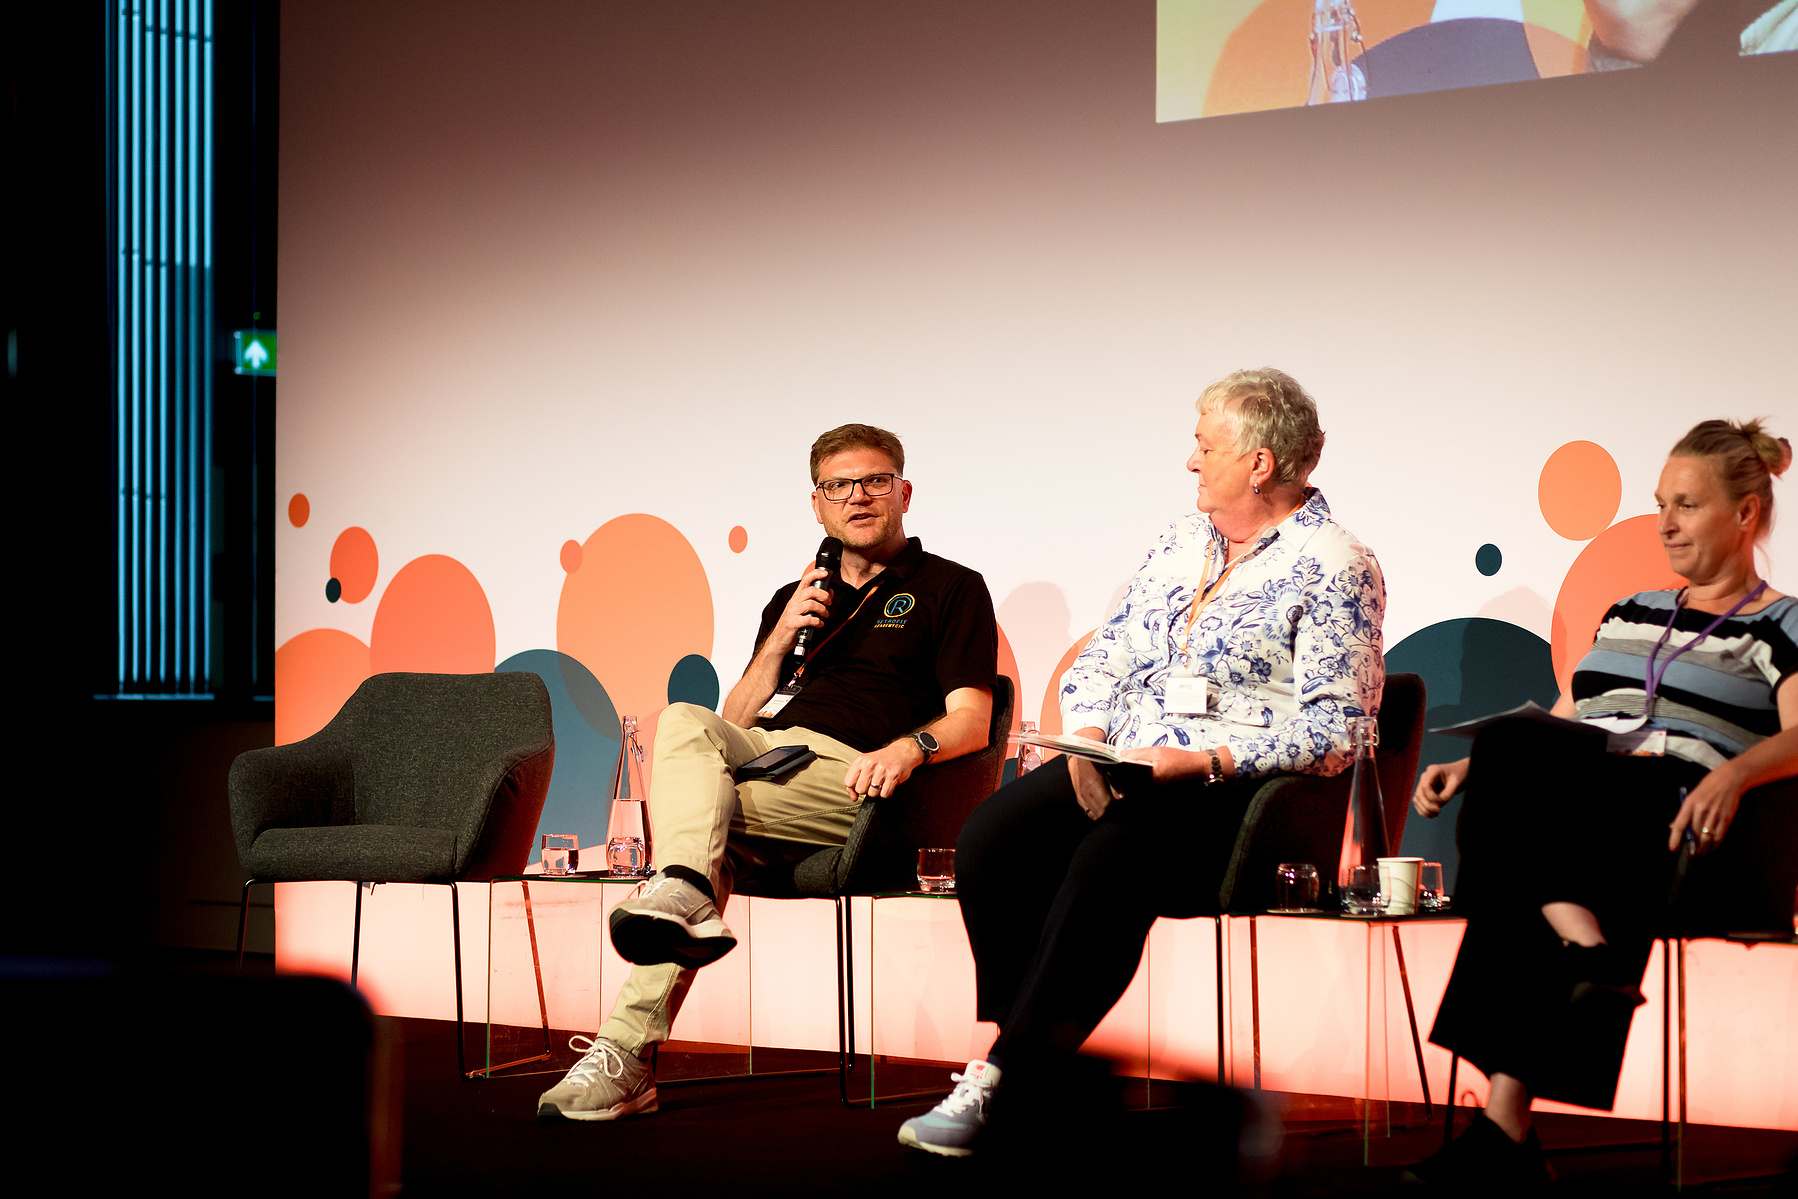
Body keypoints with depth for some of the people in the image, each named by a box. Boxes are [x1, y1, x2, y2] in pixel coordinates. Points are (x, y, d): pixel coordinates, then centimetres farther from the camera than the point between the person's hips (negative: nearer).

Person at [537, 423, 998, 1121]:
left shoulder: (952, 589, 15)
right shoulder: (795, 600, 31)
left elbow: (970, 720, 2)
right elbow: (735, 722, 23)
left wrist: (910, 747, -20)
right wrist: (781, 640, 8)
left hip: (850, 773, -5)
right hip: (757, 749, 5)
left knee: (687, 810, -28)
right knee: (681, 723, -28)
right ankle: (686, 901, -47)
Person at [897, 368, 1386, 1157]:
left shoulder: (1335, 567, -4)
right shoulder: (1184, 540, 19)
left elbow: (1333, 734, -12)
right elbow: (1103, 658, 19)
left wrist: (1201, 761, -21)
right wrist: (1088, 741, -3)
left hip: (1232, 793, -7)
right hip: (1122, 769, 7)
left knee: (1109, 857, -35)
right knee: (991, 835, -21)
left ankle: (1003, 1079, -28)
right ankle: (1036, 1055, -18)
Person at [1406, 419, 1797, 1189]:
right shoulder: (1628, 614, 32)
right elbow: (1557, 733, 29)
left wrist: (1734, 773, -29)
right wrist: (1471, 768, 9)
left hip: (1674, 818, -5)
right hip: (1566, 814, 5)